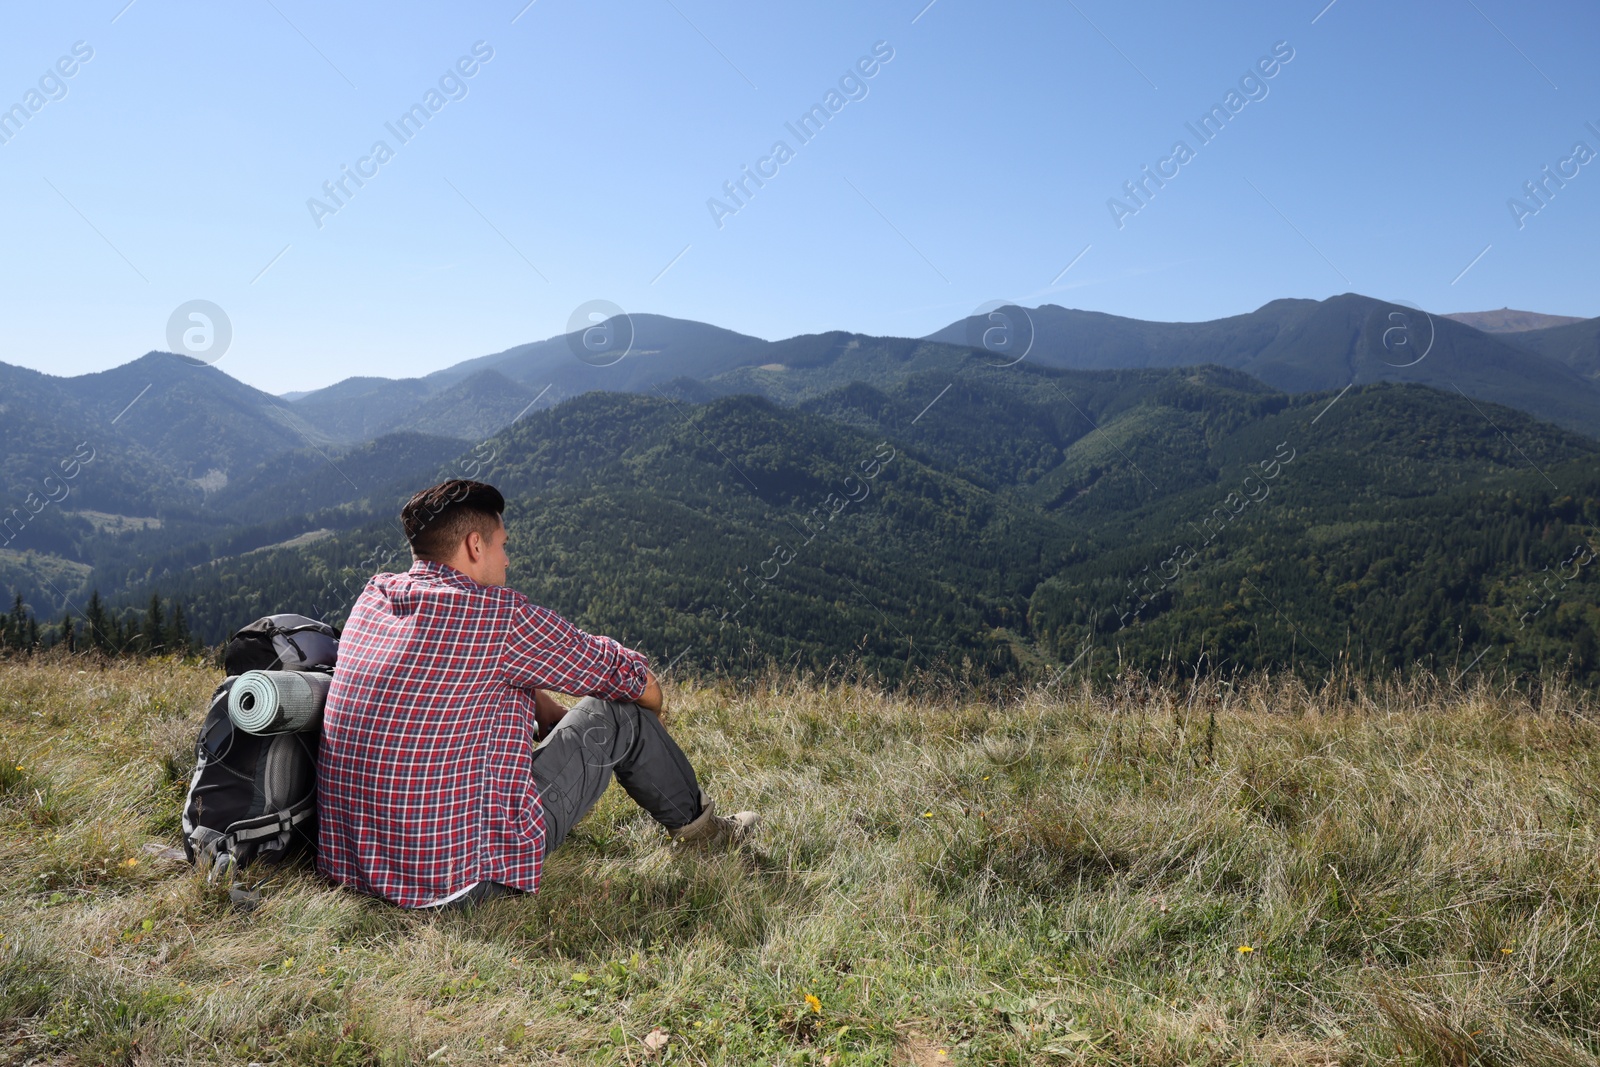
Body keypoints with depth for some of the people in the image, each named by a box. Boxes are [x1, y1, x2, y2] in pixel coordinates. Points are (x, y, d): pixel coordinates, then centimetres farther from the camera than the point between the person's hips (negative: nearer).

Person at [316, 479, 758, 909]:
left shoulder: (371, 597, 3)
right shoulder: (500, 616, -18)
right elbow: (637, 682, -4)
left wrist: (550, 711, 24)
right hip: (461, 876, -8)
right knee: (621, 712, 5)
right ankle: (696, 826, 29)